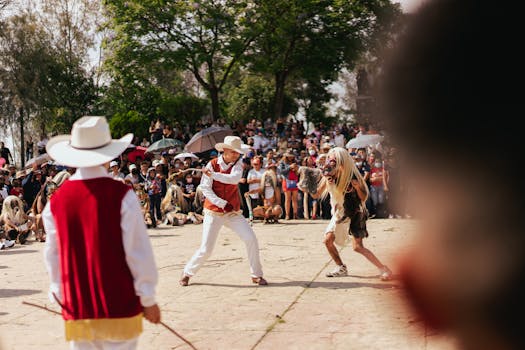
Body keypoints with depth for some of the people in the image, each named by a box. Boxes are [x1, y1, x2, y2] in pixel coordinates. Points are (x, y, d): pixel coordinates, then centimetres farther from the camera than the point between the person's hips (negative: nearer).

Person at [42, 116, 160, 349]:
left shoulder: (56, 201, 0)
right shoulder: (121, 195, -11)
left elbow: (53, 256, 6)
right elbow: (139, 251, -9)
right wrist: (148, 299, 1)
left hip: (77, 310, 3)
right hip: (119, 306, -3)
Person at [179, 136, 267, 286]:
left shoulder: (237, 164, -1)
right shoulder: (212, 164, -7)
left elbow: (235, 178, -22)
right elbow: (205, 188, -12)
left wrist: (213, 174, -25)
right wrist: (223, 204, -19)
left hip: (233, 212, 3)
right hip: (214, 212, -2)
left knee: (251, 239, -10)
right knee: (206, 249, -5)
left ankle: (256, 275, 4)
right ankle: (187, 273, 18)